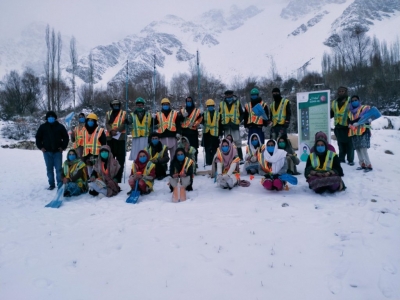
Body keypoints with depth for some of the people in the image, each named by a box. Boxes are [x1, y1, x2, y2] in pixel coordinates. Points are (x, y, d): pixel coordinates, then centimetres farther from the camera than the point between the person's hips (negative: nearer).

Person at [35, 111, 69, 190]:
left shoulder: (60, 126, 3)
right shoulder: (43, 127, 5)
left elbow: (66, 137, 7)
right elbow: (38, 137, 11)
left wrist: (63, 147, -2)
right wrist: (41, 147, 1)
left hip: (57, 151, -2)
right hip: (47, 151, 2)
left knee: (58, 168, -3)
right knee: (49, 169, 7)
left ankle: (60, 184, 4)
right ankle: (51, 184, 15)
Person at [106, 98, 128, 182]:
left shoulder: (124, 113, 6)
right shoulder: (108, 113, 15)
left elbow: (124, 124, -6)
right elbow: (107, 124, 2)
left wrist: (116, 130, -22)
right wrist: (111, 131, -18)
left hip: (120, 137, -3)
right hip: (110, 138, 3)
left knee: (120, 158, -2)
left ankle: (118, 177, 2)